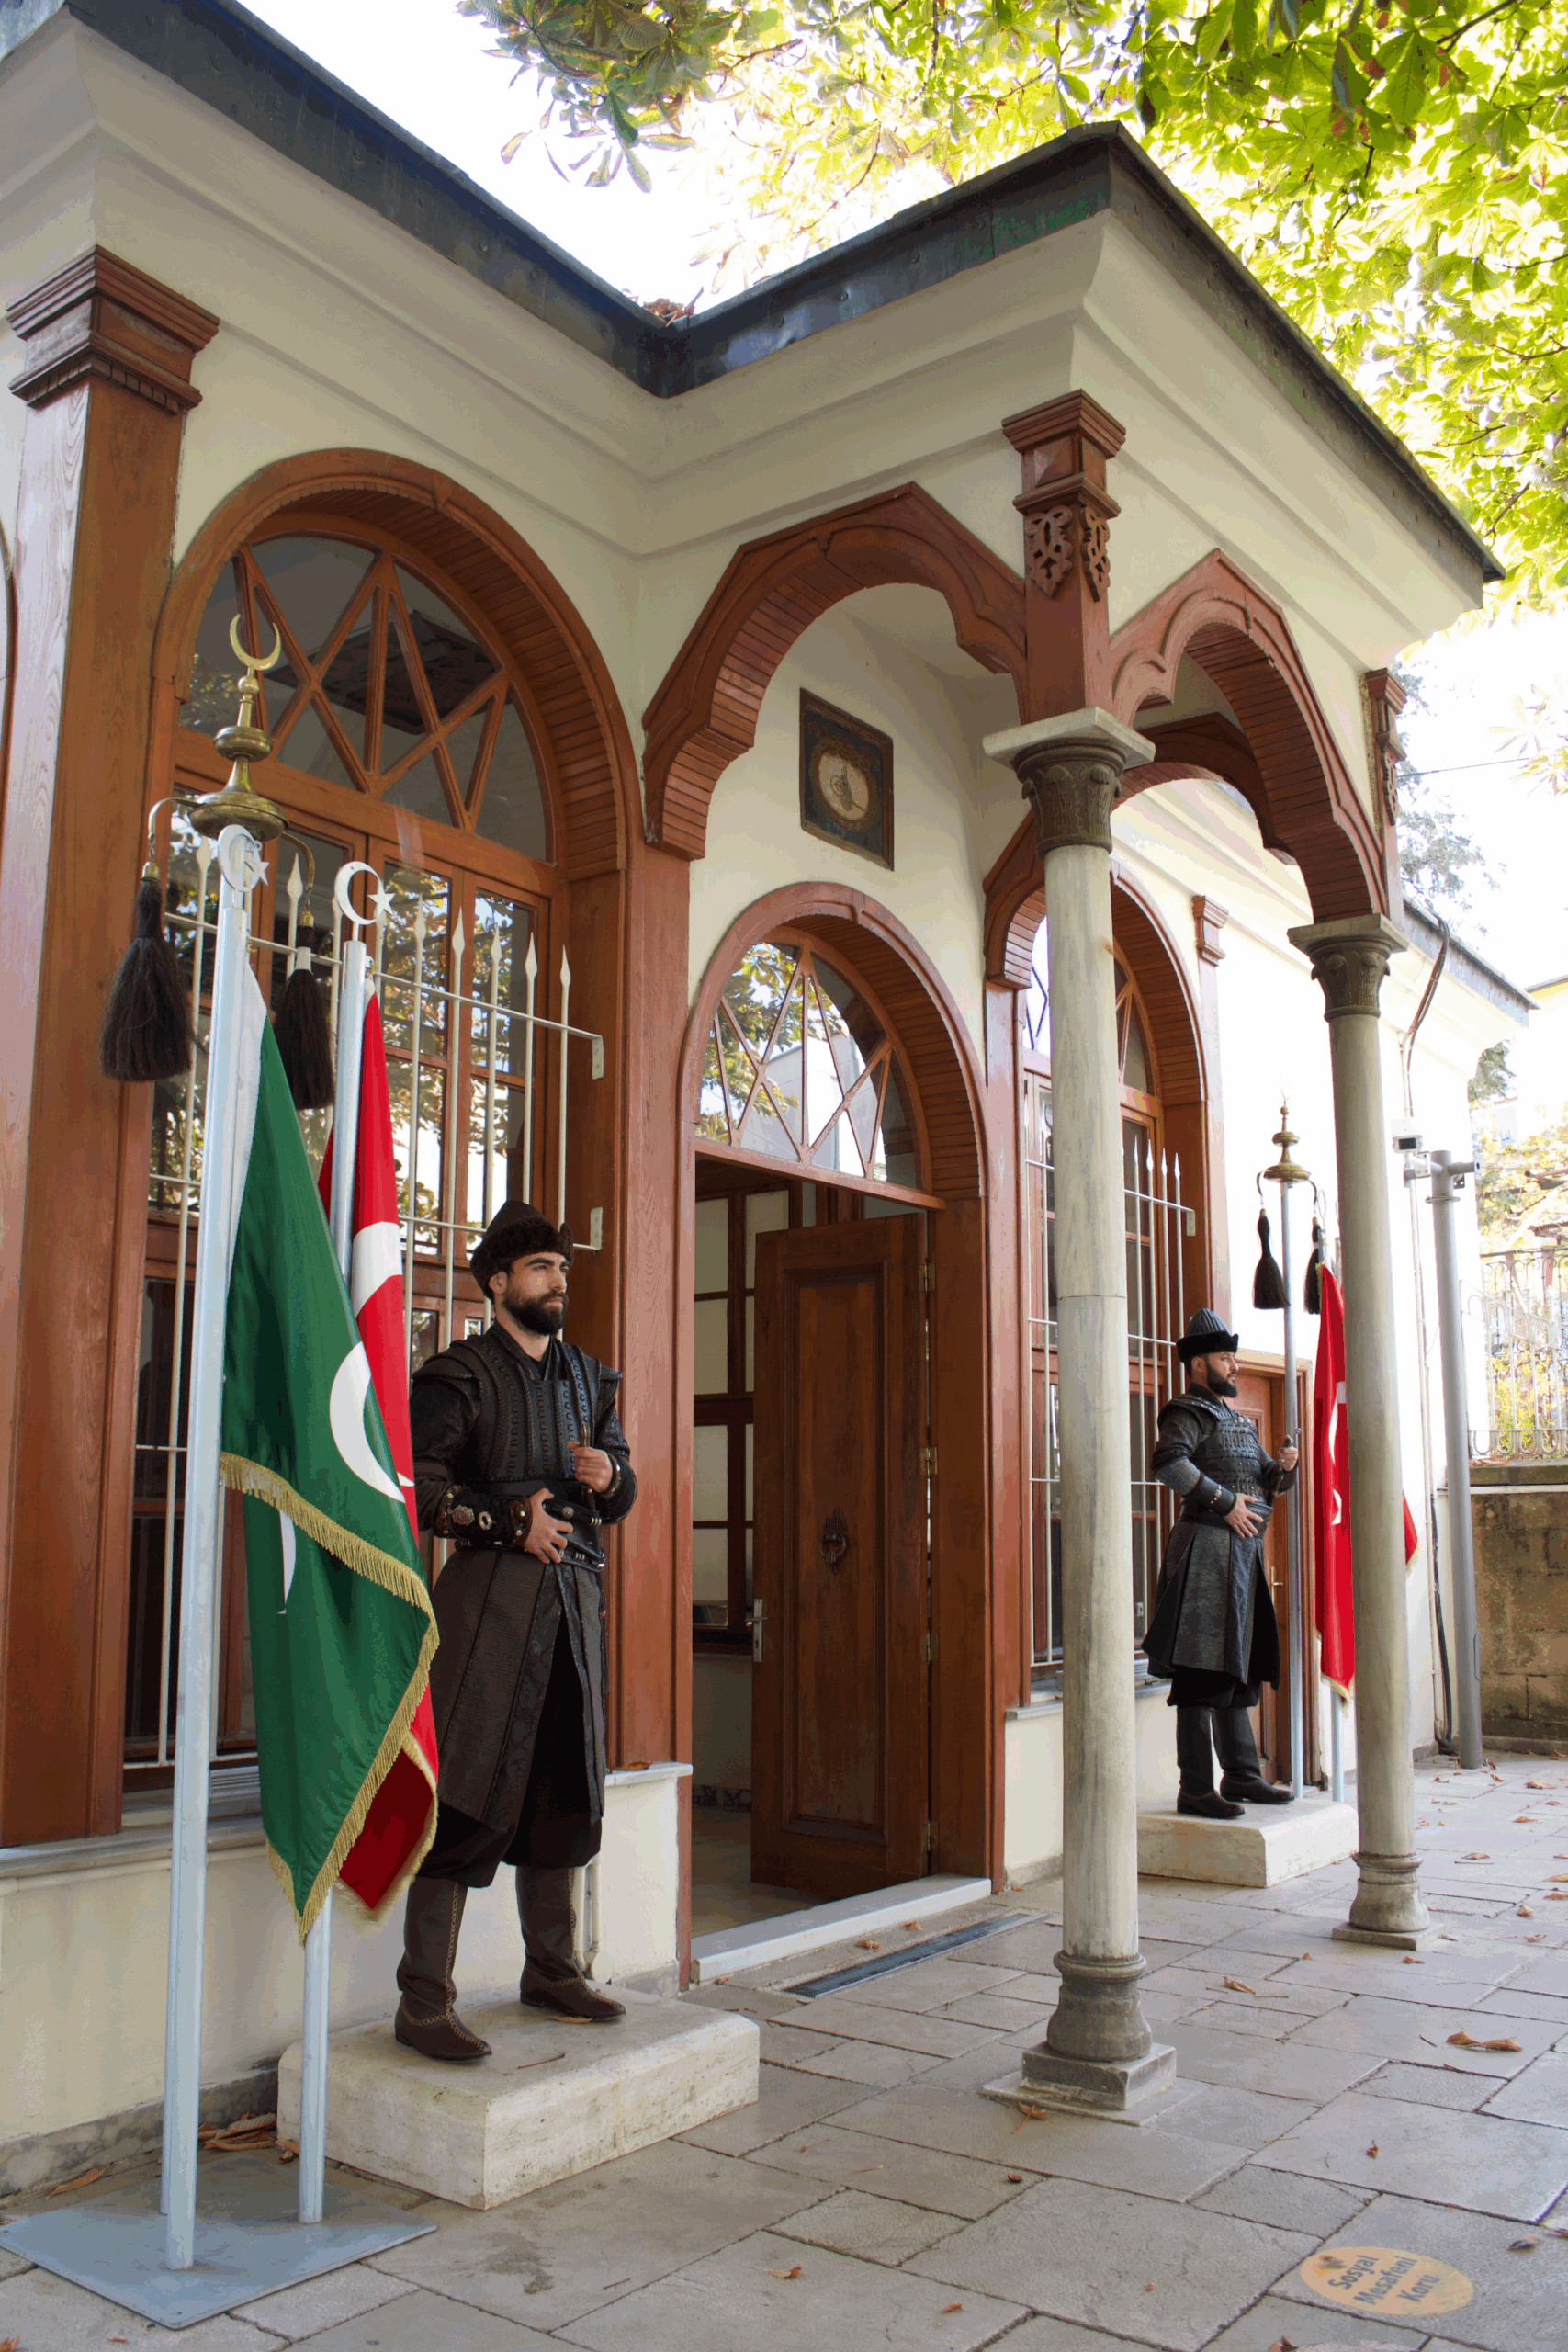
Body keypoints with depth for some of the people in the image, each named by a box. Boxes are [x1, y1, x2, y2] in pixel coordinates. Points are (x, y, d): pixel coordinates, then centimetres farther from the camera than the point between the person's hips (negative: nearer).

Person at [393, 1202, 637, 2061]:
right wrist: (509, 1520, -15)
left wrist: (609, 1477, -1)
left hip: (573, 1595, 6)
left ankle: (551, 1971, 27)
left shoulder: (588, 1377, 17)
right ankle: (424, 2000, 1)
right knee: (467, 1795, -7)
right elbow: (419, 1484, -8)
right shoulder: (458, 1375, -1)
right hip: (488, 1595, -6)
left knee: (562, 1790, 13)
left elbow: (623, 1492, 21)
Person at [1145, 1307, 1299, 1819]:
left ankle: (1242, 1776, 23)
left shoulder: (1238, 1421, 23)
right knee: (1203, 1670, -9)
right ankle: (1195, 1788, -8)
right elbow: (1168, 1463, -24)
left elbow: (1266, 1483, 25)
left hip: (1244, 1550, 10)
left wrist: (1283, 1467, 3)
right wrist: (1225, 1501, -21)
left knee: (1238, 1666, 14)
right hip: (1208, 1546, -10)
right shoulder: (1189, 1412, -6)